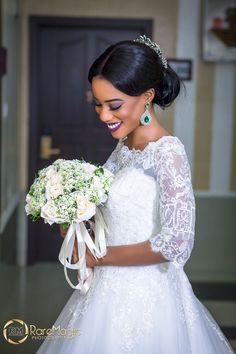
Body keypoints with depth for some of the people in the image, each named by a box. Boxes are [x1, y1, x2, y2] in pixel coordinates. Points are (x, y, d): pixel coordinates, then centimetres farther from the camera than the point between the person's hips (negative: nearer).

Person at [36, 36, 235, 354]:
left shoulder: (168, 152, -21)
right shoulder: (124, 145, 3)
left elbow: (175, 245, -26)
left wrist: (98, 256, -16)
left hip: (143, 297, -8)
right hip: (109, 288, 8)